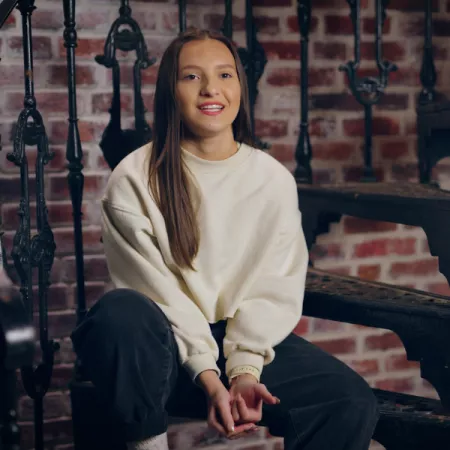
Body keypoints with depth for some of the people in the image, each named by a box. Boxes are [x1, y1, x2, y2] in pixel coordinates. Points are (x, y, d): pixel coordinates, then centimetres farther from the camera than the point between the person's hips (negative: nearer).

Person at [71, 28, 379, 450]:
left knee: (353, 404, -21)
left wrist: (245, 370, -15)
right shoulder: (135, 179, -5)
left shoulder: (275, 179, 5)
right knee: (120, 310, -36)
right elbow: (157, 290, -10)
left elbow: (274, 289, 0)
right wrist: (209, 378, -19)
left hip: (249, 342, 2)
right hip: (169, 347, -2)